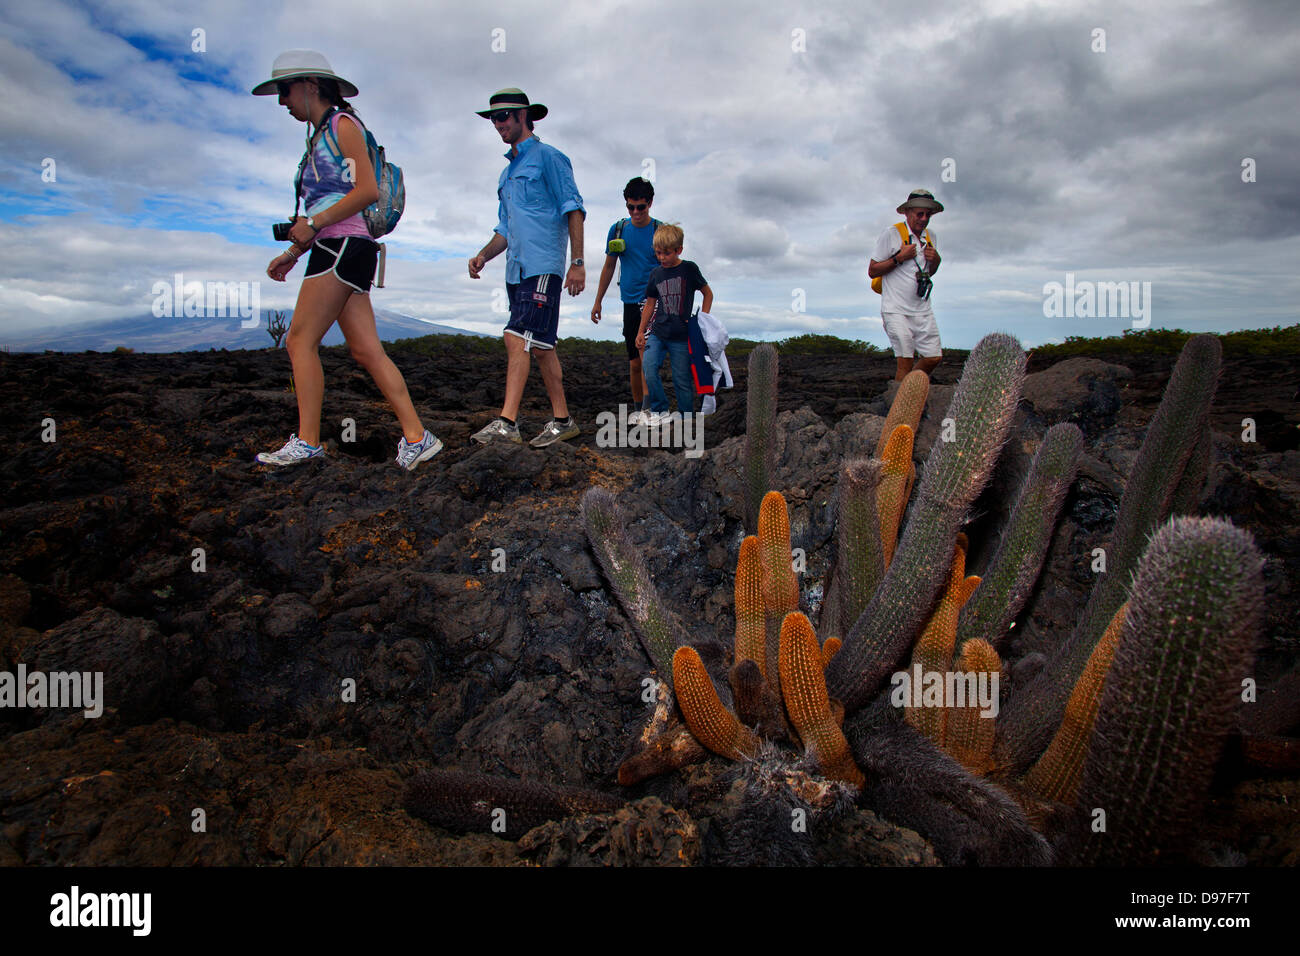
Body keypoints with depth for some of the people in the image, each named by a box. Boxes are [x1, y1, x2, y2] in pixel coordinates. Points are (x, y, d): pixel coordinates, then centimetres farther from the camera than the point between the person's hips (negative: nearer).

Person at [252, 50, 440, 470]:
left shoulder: (343, 124, -1)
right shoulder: (320, 136, 26)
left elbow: (368, 190, -13)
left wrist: (313, 224, -12)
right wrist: (292, 253, 20)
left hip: (344, 246, -9)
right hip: (334, 249, 9)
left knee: (301, 340, -9)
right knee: (367, 350, 0)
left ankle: (307, 441, -6)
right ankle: (415, 436, -3)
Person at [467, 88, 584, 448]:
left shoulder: (547, 157, 1)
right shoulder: (507, 172, 26)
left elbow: (573, 209, -6)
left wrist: (577, 262, -14)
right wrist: (483, 255, 9)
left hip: (542, 266, -9)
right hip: (517, 269, 9)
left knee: (518, 338, -18)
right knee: (540, 347, 8)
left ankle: (506, 421, -22)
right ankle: (562, 420, 13)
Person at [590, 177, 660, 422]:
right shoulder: (618, 229, 8)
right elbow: (609, 267, 15)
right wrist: (598, 301, 14)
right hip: (630, 301, 3)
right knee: (634, 362, 7)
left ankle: (648, 404, -28)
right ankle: (637, 409, 19)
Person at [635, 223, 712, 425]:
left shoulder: (689, 269, -3)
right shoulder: (656, 274, 7)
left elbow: (708, 294, 7)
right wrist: (641, 331, 16)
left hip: (681, 336, -3)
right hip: (657, 333, 3)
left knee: (682, 378, 1)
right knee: (649, 369, -14)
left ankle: (687, 416, 18)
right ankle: (659, 411, 0)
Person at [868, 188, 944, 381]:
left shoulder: (930, 236, 14)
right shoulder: (891, 234, -5)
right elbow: (872, 271, -5)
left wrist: (936, 260, 4)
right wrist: (899, 258, -15)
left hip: (923, 310, 6)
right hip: (896, 310, -6)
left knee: (934, 357, 1)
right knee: (905, 361, -12)